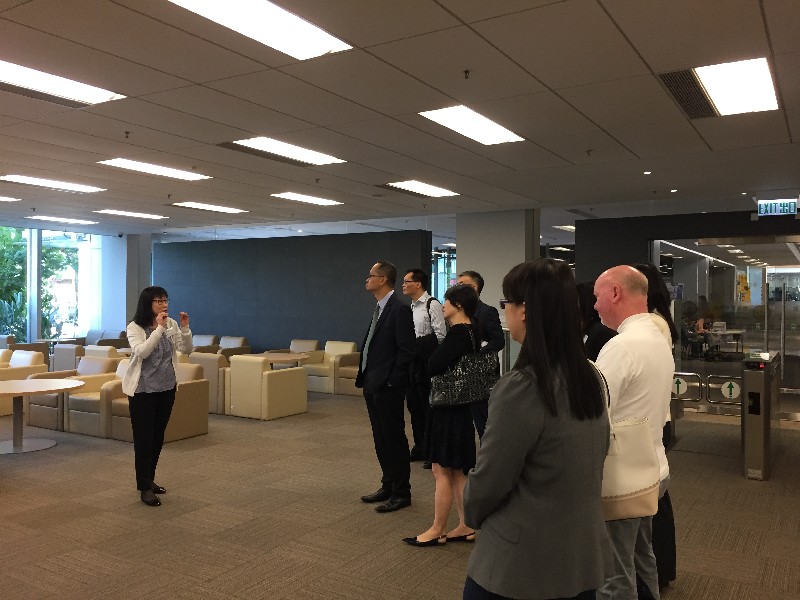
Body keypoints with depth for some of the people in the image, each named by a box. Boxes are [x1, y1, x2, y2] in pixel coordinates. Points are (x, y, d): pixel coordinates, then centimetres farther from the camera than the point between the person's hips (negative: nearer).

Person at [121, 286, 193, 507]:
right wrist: (159, 328, -29)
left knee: (158, 437, 13)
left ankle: (148, 480, 28)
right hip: (142, 389, -5)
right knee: (143, 438, -3)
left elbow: (186, 349, -1)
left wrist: (185, 328, -16)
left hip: (166, 388, 5)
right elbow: (141, 352, -25)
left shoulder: (171, 324, 1)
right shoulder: (135, 327, -10)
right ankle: (145, 487, 5)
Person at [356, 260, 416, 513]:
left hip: (387, 387, -9)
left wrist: (390, 381, -16)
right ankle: (388, 485, 29)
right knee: (381, 439, 17)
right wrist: (365, 377, 12)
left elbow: (406, 350, -18)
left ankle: (401, 493, 12)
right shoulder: (379, 309, 14)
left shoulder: (399, 310, -14)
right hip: (372, 385, 9)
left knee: (394, 439, 1)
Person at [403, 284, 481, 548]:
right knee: (457, 471, 16)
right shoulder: (471, 331, 9)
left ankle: (437, 531, 13)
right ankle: (466, 527, 23)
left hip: (449, 407, -9)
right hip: (459, 407, 10)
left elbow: (433, 365, -21)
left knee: (442, 470, 2)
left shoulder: (458, 332, -19)